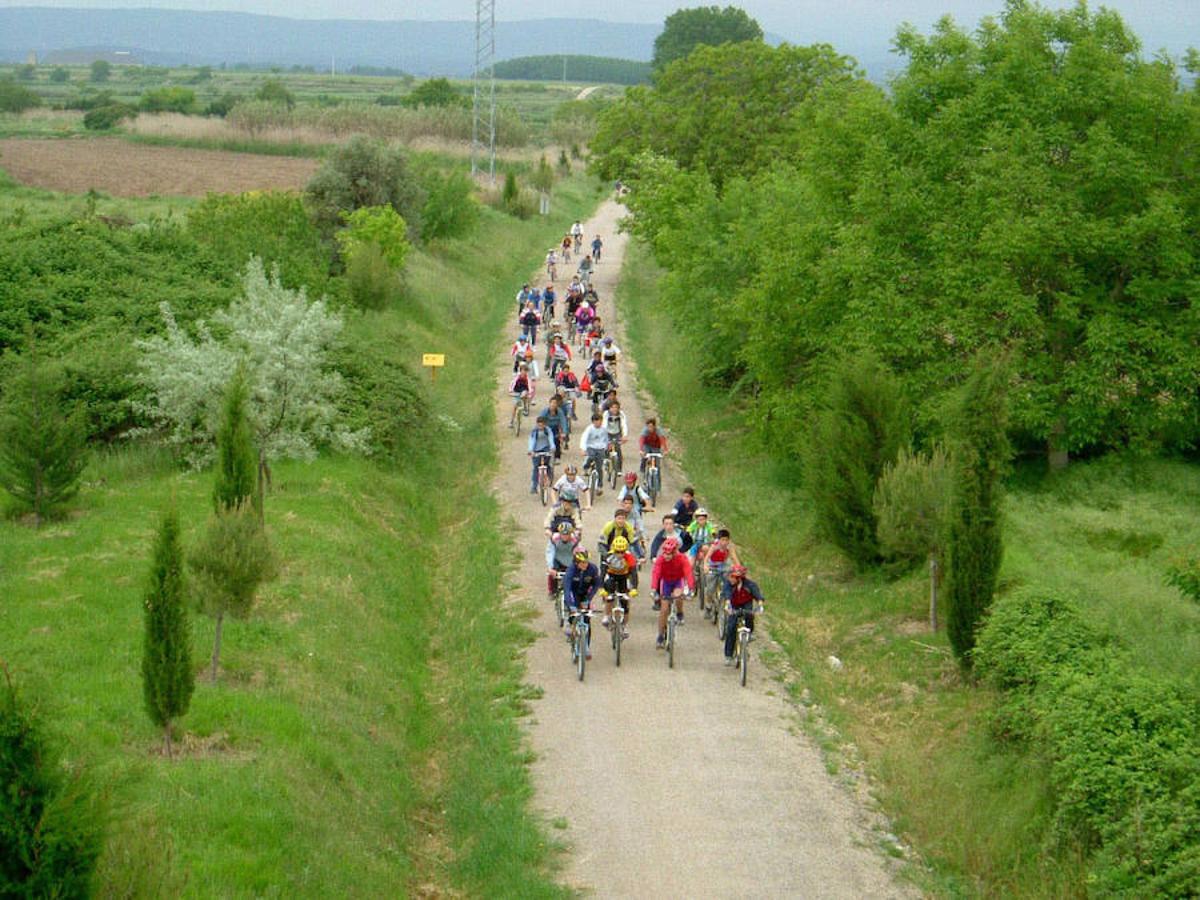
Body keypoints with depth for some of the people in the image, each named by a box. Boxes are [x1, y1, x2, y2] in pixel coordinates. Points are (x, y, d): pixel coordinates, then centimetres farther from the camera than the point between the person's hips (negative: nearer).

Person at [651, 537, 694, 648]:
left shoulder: (682, 559, -27)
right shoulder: (661, 559, -25)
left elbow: (688, 573, -37)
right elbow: (655, 573, -35)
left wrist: (690, 588, -52)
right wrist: (653, 589, -49)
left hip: (679, 581, -1)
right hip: (666, 582, 1)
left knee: (678, 596, -34)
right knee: (664, 609, -5)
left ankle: (679, 614, -3)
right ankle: (661, 636, 7)